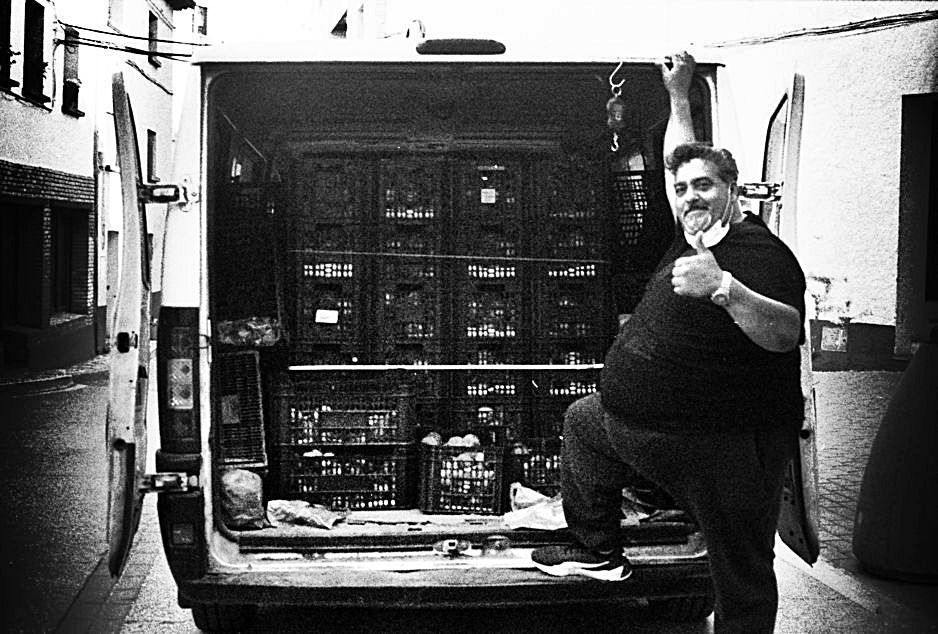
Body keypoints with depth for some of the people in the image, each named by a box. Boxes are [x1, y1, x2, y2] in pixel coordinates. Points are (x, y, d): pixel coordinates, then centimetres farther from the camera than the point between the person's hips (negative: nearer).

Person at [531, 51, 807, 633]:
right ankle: (600, 551, 39)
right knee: (582, 420, 31)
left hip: (726, 444, -10)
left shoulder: (761, 252, -17)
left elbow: (785, 334, -32)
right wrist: (678, 98, 28)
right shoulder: (695, 234, 10)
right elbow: (680, 165, 27)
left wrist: (725, 289, -46)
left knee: (743, 580, -4)